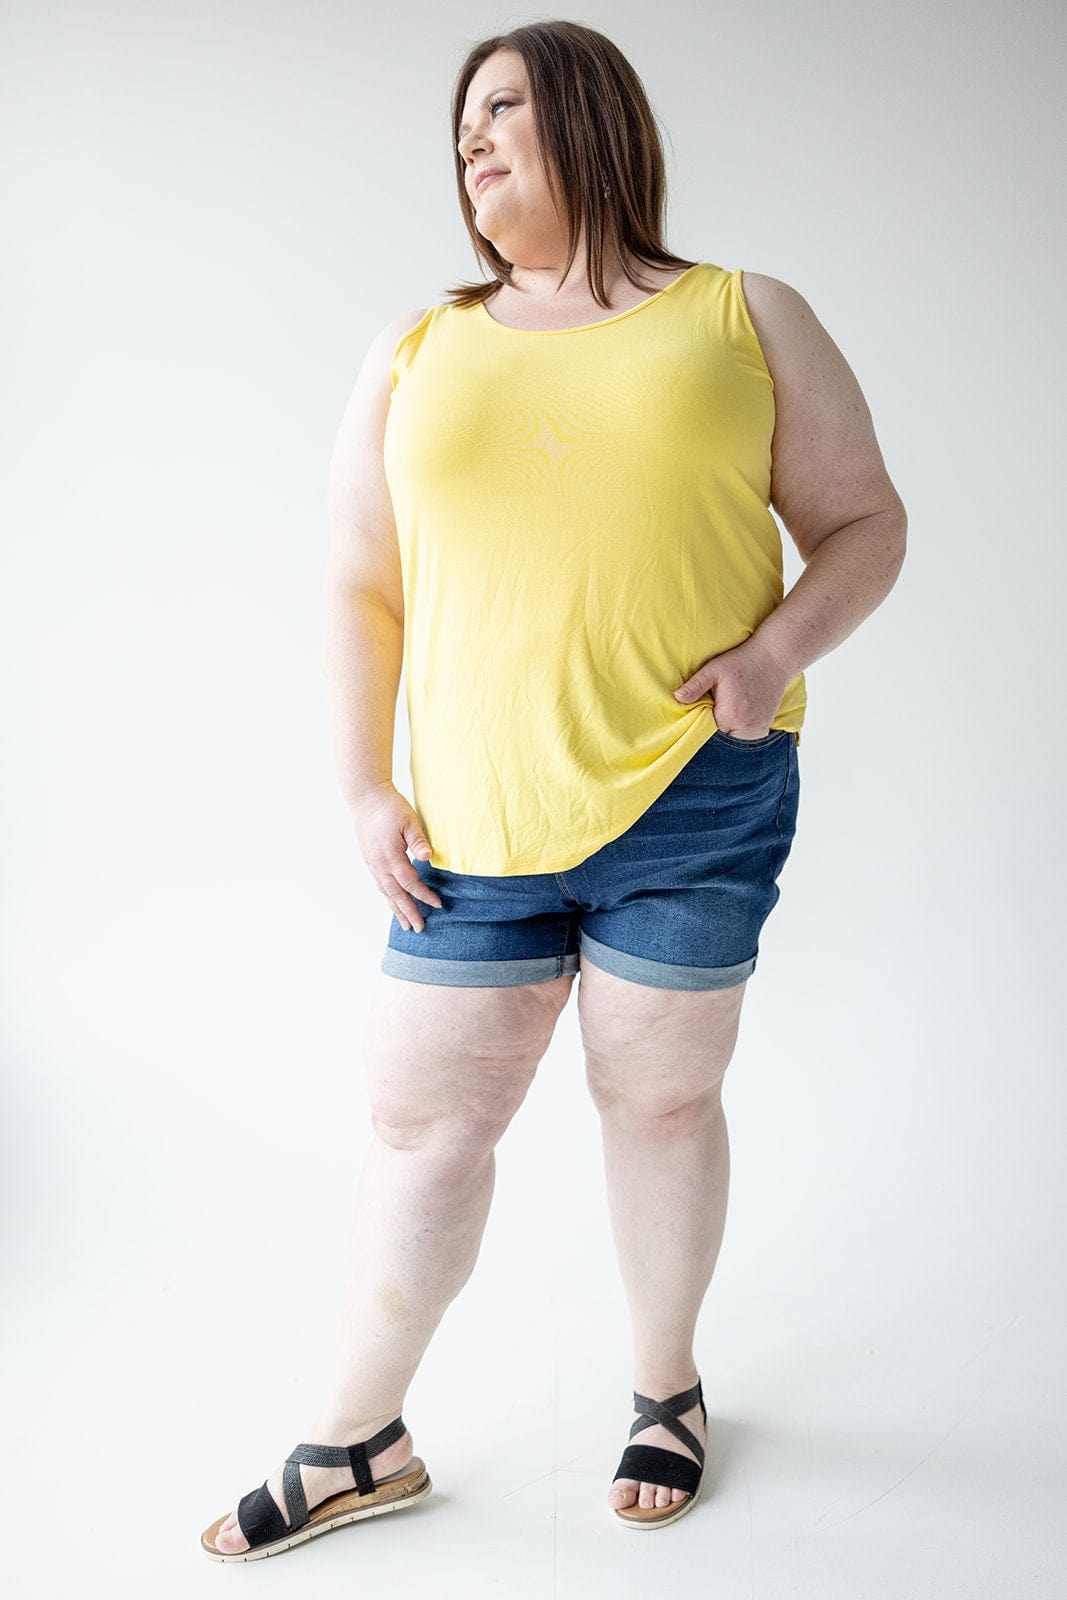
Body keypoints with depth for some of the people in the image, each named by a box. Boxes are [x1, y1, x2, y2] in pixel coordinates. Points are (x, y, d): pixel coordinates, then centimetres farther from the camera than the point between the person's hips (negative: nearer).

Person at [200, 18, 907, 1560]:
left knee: (661, 1097, 10)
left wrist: (779, 648, -14)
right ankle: (358, 1443, 26)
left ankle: (668, 1391, 35)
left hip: (695, 795, -2)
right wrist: (365, 789, 3)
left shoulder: (749, 319, 5)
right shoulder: (415, 353, 11)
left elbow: (867, 523, 5)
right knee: (421, 1118, 7)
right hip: (485, 821, 3)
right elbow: (361, 587, 11)